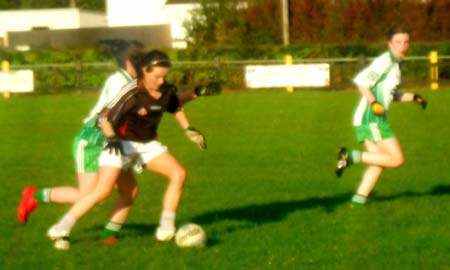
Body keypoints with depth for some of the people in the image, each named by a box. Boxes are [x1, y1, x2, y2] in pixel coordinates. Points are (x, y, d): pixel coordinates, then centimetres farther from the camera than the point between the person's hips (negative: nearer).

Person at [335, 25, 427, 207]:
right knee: (396, 159, -11)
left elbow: (393, 94, 31)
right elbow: (361, 81, -20)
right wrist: (374, 103, -26)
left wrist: (413, 97, 19)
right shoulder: (385, 61, -11)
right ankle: (352, 156, -10)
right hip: (371, 119, -10)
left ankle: (358, 199, 5)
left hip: (375, 120, 10)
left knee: (378, 163, 8)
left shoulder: (394, 64, 20)